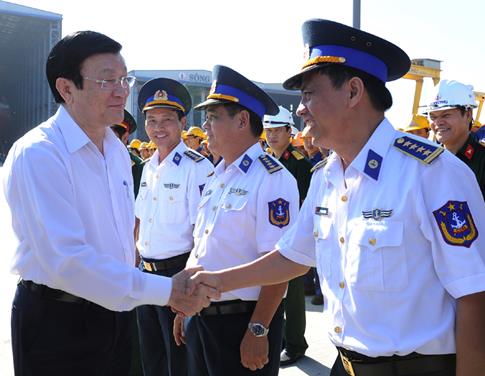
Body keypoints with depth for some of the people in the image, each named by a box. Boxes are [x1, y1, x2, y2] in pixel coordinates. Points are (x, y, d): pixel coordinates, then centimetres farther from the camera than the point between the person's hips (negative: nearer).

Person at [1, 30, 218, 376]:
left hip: (115, 308, 8)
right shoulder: (37, 154, -20)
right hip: (57, 321, -7)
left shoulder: (117, 150, 8)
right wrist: (166, 291, -25)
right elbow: (66, 260, -27)